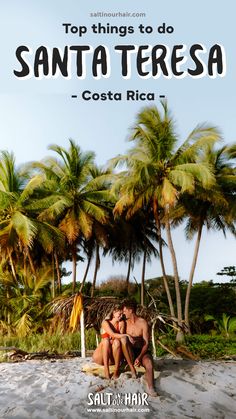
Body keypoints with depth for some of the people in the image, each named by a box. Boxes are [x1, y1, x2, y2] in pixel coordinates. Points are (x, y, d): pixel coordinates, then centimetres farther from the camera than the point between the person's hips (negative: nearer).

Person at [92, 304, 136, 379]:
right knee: (106, 340, -30)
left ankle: (116, 370, -27)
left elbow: (121, 337, -8)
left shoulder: (121, 323, -1)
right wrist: (126, 335, -36)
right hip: (101, 357, -1)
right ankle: (106, 369, -32)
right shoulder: (105, 322, -8)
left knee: (117, 341, -29)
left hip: (113, 357, 1)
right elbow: (113, 335, -24)